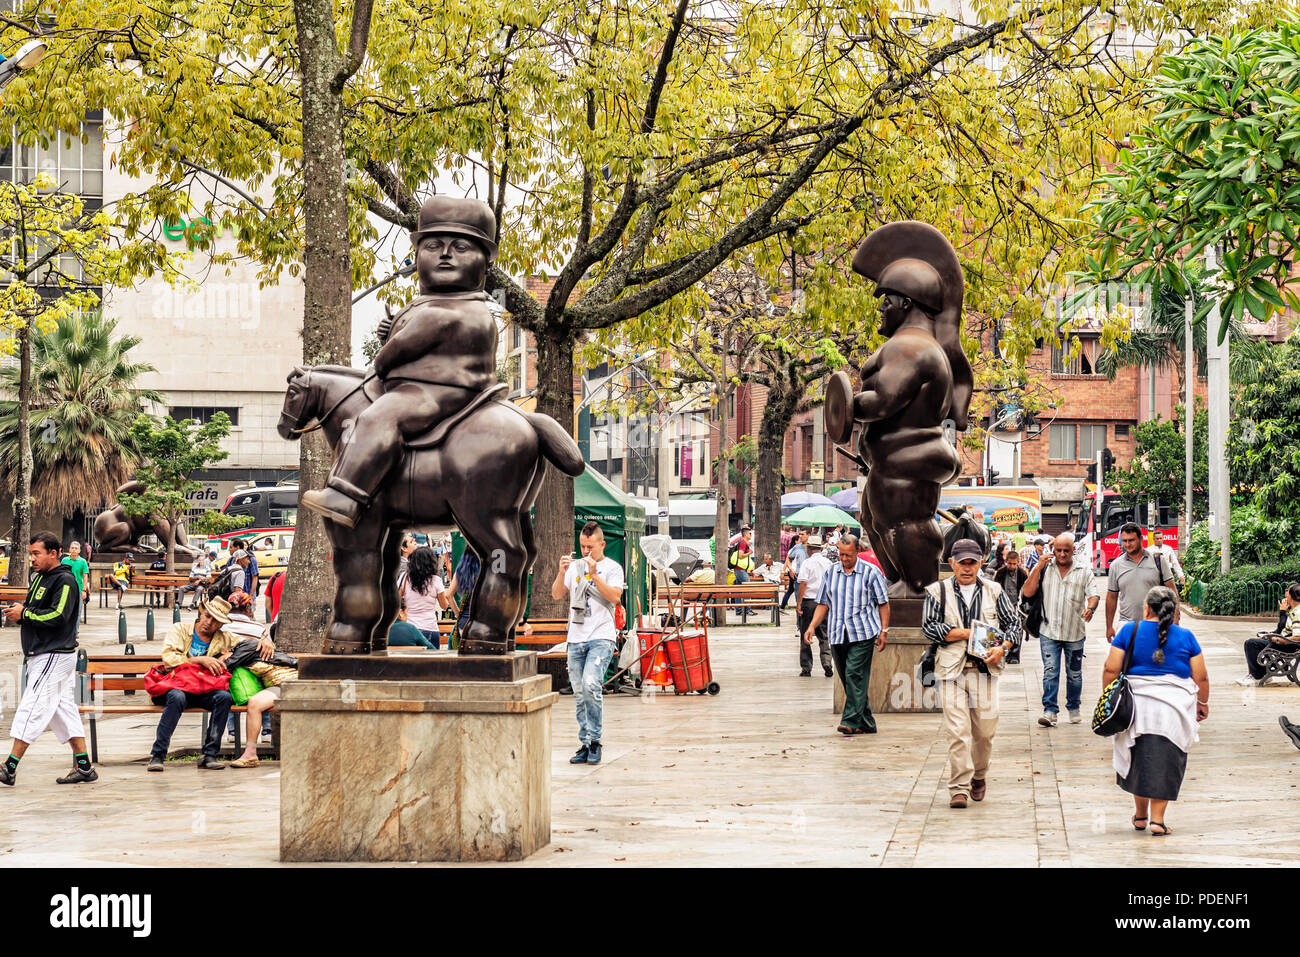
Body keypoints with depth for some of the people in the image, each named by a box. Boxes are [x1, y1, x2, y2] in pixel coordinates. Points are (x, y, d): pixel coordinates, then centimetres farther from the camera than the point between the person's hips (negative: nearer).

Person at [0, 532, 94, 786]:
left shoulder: (65, 580, -12)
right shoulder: (39, 577, 16)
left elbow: (57, 616, -21)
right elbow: (36, 611, 25)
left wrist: (24, 614, -14)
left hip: (55, 655, -10)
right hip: (41, 655, 10)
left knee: (32, 708, -10)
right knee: (64, 709, 9)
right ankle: (84, 767, 11)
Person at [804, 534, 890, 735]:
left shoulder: (870, 572, 1)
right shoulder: (830, 573, 12)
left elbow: (883, 604, 4)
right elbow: (823, 604, 15)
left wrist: (883, 631, -3)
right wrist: (812, 626, 2)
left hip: (862, 635, -5)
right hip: (837, 635, 5)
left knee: (855, 675, -14)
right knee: (848, 680, 6)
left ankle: (851, 720, -15)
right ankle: (866, 723, 14)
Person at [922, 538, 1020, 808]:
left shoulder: (993, 591, 12)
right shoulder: (938, 591, 5)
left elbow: (1014, 623, 13)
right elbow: (929, 626, -4)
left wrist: (1002, 647, -6)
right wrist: (968, 633, -9)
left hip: (985, 667, 2)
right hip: (952, 669, -2)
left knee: (985, 730, 4)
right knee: (957, 730, -10)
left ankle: (979, 776, 29)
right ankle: (958, 788, -6)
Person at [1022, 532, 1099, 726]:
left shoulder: (1084, 572, 6)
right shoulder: (1044, 568, 6)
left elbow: (1093, 595, -3)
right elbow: (1027, 592, -1)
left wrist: (1090, 608, -26)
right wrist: (1038, 568, -9)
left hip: (1074, 632, 1)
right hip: (1049, 631, -1)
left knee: (1074, 673, 10)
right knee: (1050, 672, -9)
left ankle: (1073, 708, 25)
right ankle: (1050, 711, -11)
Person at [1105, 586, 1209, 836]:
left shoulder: (1129, 631, 2)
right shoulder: (1185, 637, 4)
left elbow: (1111, 670, -3)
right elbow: (1201, 677, 6)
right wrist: (1203, 702, 22)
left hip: (1136, 705, 1)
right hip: (1173, 710, -1)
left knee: (1139, 759, 14)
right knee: (1165, 762, 4)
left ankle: (1140, 815, 24)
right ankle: (1157, 819, 1)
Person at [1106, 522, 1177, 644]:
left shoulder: (1157, 560, 3)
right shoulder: (1116, 565, 6)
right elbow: (1112, 597, 11)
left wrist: (1175, 617, -4)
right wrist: (1109, 627, 10)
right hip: (1127, 623, 0)